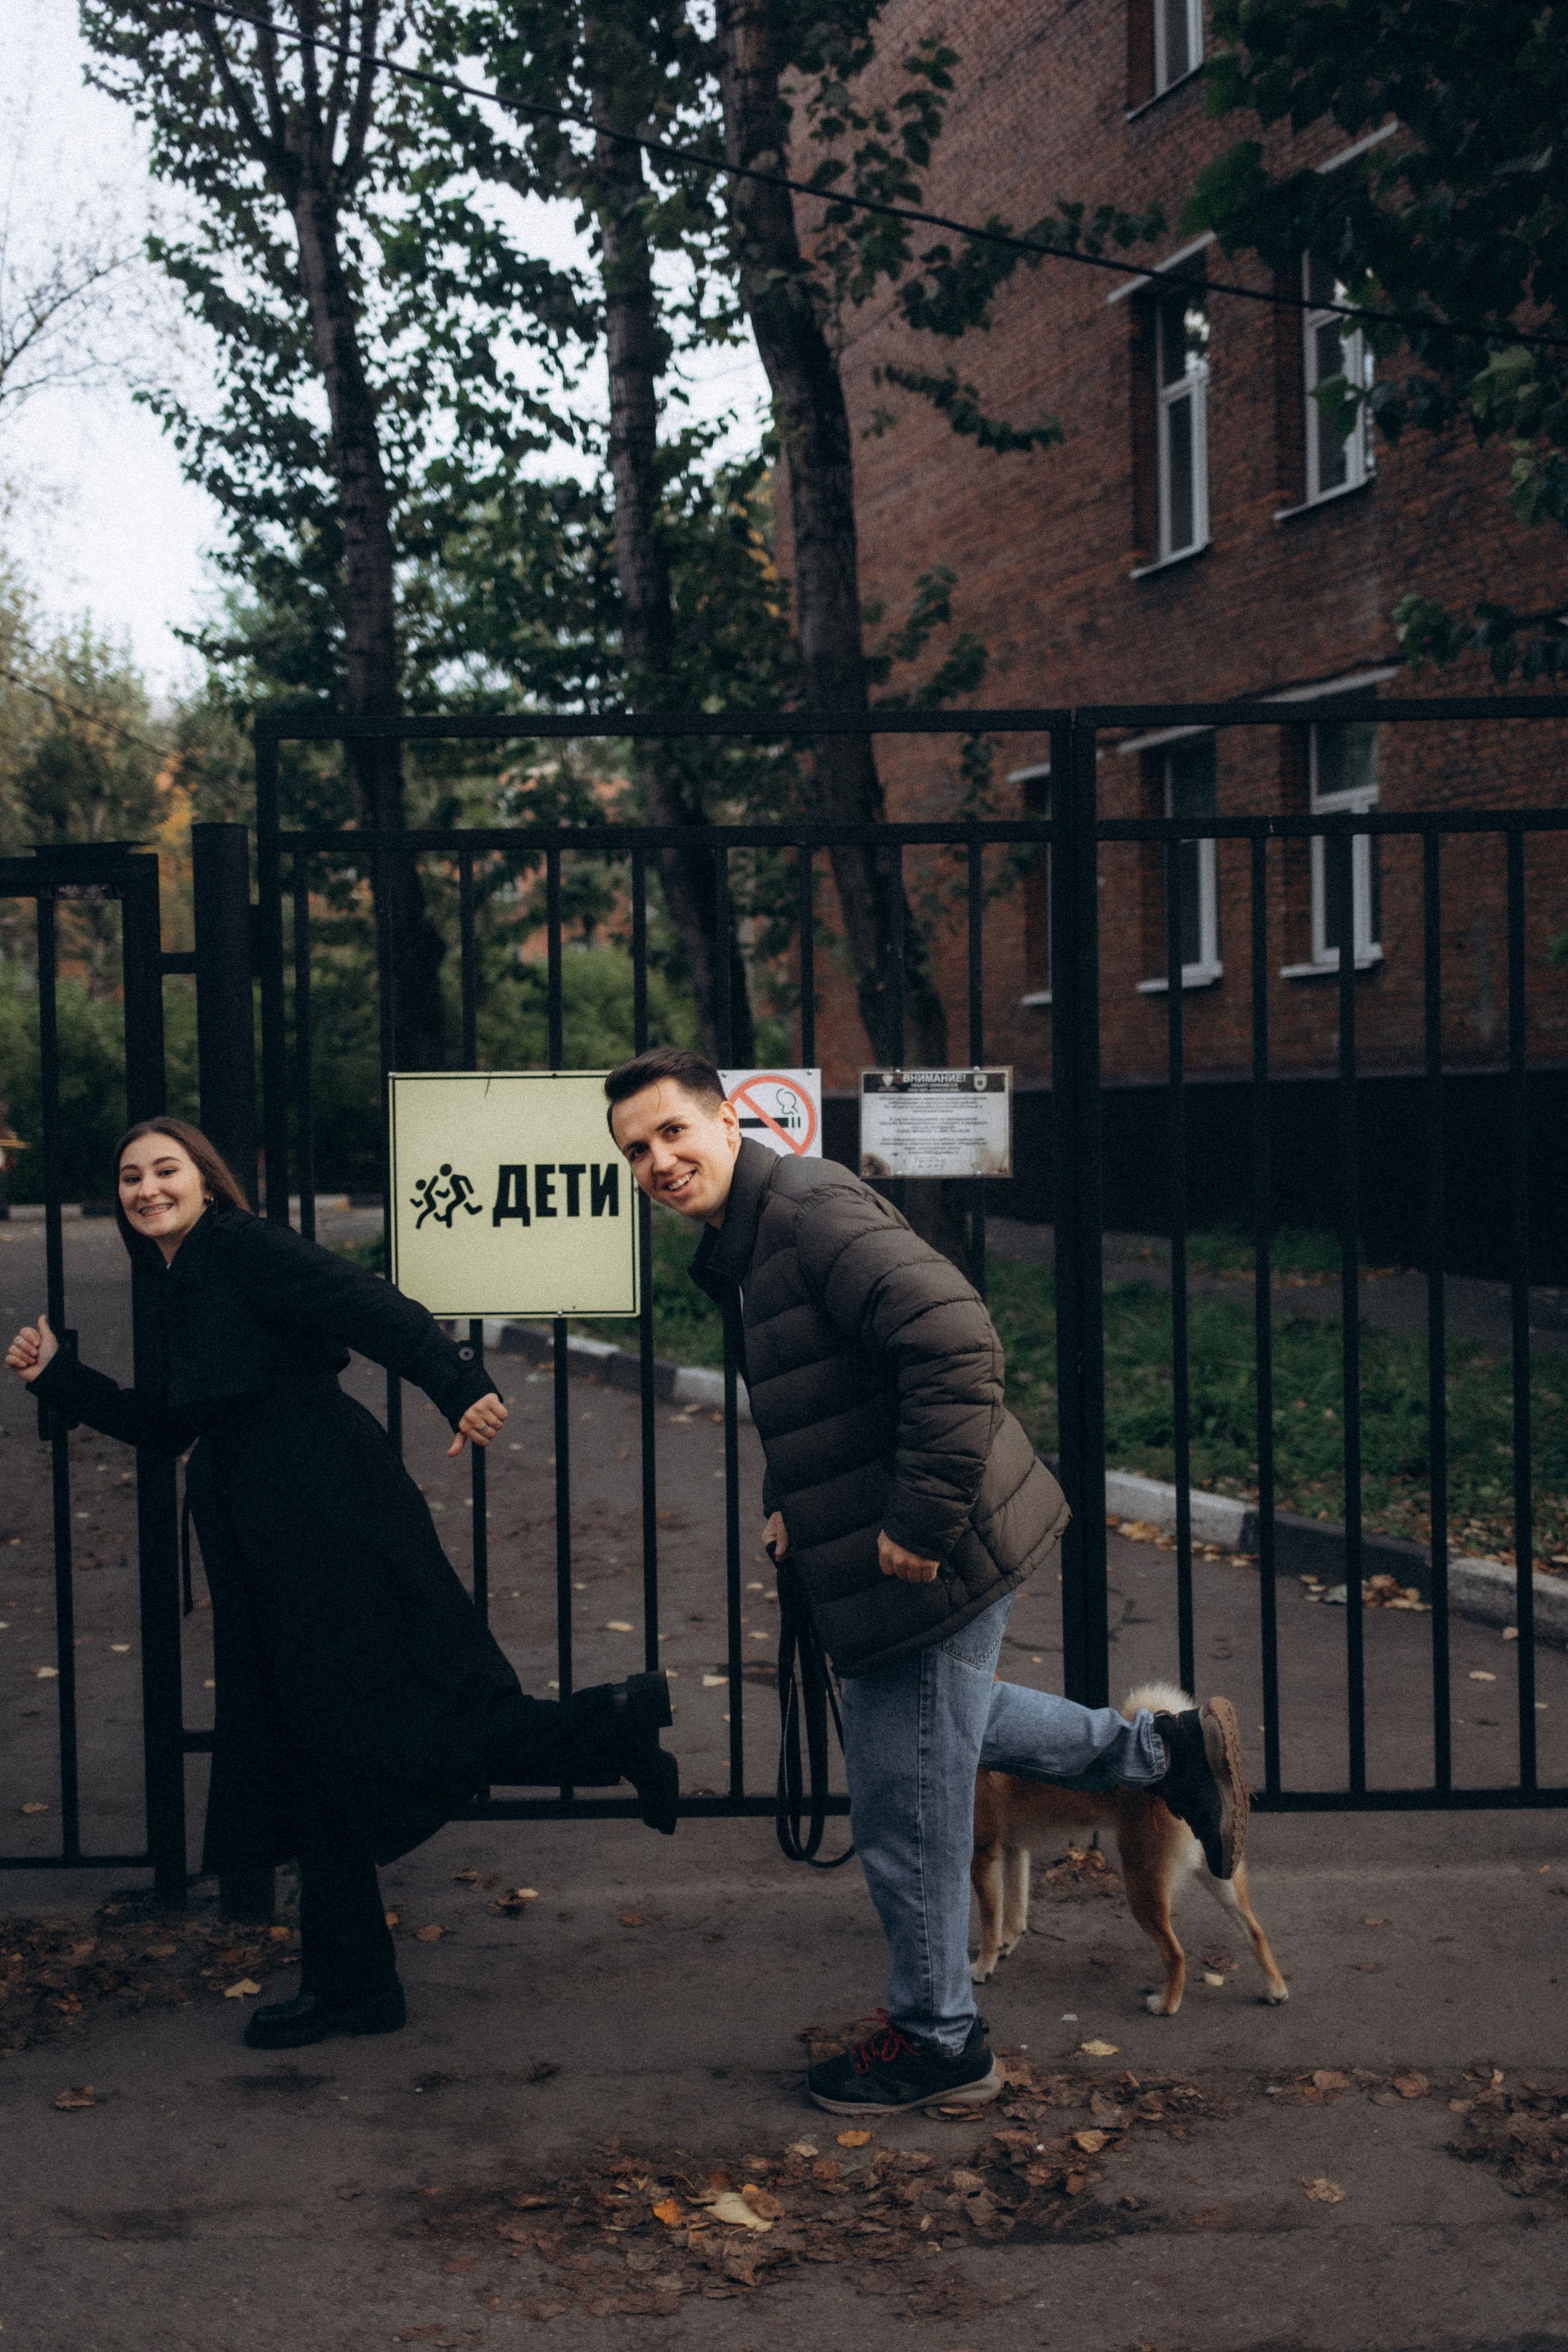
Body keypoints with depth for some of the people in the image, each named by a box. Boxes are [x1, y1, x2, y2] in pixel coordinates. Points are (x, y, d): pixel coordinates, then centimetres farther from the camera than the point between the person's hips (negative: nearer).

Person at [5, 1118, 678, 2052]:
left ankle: (617, 1724, 3)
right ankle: (351, 1985, 18)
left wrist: (460, 1387, -33)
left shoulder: (247, 1248, -7)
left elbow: (375, 1308, -19)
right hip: (268, 1550, 9)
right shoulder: (175, 1293, 20)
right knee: (313, 1756, 11)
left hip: (335, 1521, -9)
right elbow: (163, 1425, 26)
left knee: (393, 1721, -13)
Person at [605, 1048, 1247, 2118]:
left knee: (907, 1808, 3)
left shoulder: (810, 1209, -22)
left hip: (934, 1561, -11)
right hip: (917, 1550, 11)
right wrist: (792, 1504, 13)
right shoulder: (738, 1246, 12)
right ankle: (1166, 1749, 40)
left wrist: (922, 1523, -29)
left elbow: (957, 1344, -32)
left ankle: (937, 2041, 22)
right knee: (938, 1721, 31)